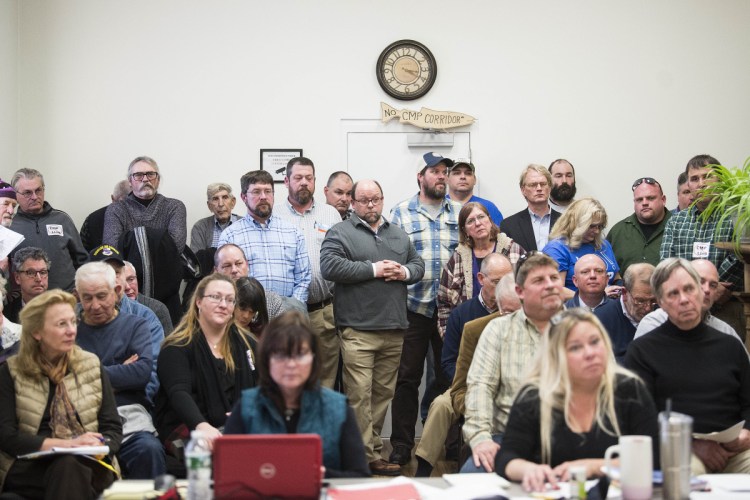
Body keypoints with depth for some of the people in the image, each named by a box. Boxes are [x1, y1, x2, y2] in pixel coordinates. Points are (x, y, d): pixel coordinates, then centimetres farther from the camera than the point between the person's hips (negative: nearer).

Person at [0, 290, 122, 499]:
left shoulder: (92, 366, 13)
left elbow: (113, 428, 9)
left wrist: (97, 449, -15)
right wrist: (66, 444, -17)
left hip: (88, 465, 1)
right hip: (29, 468, -1)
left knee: (72, 467, -36)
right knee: (68, 466, -36)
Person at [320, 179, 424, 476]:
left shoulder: (399, 235, 20)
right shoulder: (340, 233, 0)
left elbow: (418, 264, 22)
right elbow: (329, 266, -14)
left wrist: (405, 272, -2)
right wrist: (373, 269, -13)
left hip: (394, 329, 6)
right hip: (358, 329, -6)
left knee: (383, 393, 10)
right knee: (359, 395, -9)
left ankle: (372, 449, 19)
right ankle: (366, 457, -4)